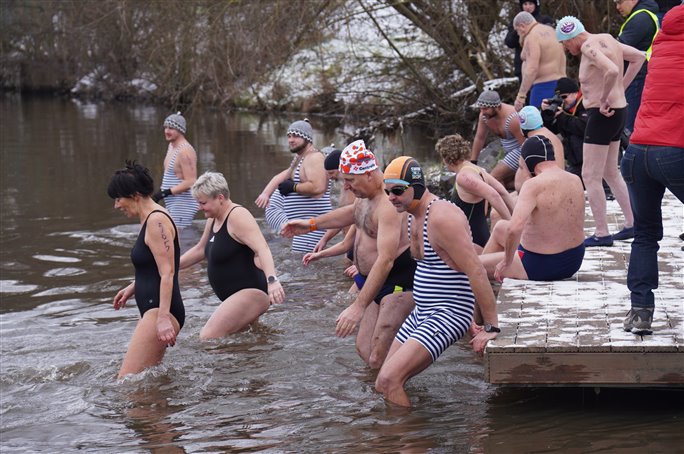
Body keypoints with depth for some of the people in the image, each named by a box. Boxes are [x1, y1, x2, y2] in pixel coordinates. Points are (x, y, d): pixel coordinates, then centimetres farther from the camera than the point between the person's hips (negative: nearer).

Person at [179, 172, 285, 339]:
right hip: (238, 295, 11)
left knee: (208, 338, -24)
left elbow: (262, 249, -31)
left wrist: (272, 280, -46)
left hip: (251, 292, -11)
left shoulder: (237, 216, -18)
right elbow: (200, 250, 28)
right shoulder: (214, 219, 12)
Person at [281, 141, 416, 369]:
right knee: (364, 349, 9)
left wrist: (358, 307, -38)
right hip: (372, 281, 11)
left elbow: (385, 260, -34)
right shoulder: (364, 196, 7)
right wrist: (310, 224, 38)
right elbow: (351, 213, 32)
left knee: (378, 361, -17)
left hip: (399, 282, -10)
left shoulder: (388, 206, -26)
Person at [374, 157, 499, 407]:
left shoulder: (442, 217, -20)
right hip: (420, 313, 10)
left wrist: (491, 328, -23)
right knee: (382, 385, 8)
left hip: (448, 316, -10)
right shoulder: (414, 217, 12)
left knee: (390, 379, -20)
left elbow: (476, 272, -24)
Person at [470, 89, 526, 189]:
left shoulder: (512, 119, -30)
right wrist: (472, 162, 6)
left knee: (494, 178, -19)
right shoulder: (484, 115, -7)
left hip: (521, 151, -9)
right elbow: (479, 138, 6)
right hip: (511, 151, 9)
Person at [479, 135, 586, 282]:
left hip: (543, 267, -8)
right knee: (500, 228, 31)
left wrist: (506, 262, -20)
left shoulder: (534, 185, -25)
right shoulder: (576, 181, -2)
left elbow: (514, 228, -38)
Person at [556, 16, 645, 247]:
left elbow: (611, 71, -37)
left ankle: (602, 233, 1)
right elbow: (639, 57, 18)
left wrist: (604, 100, -22)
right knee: (610, 173, 20)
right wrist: (621, 88, 14)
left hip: (603, 114, -10)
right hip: (617, 111, 10)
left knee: (590, 176, -3)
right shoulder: (606, 39, 8)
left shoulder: (589, 47, -19)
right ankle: (632, 224, 24)